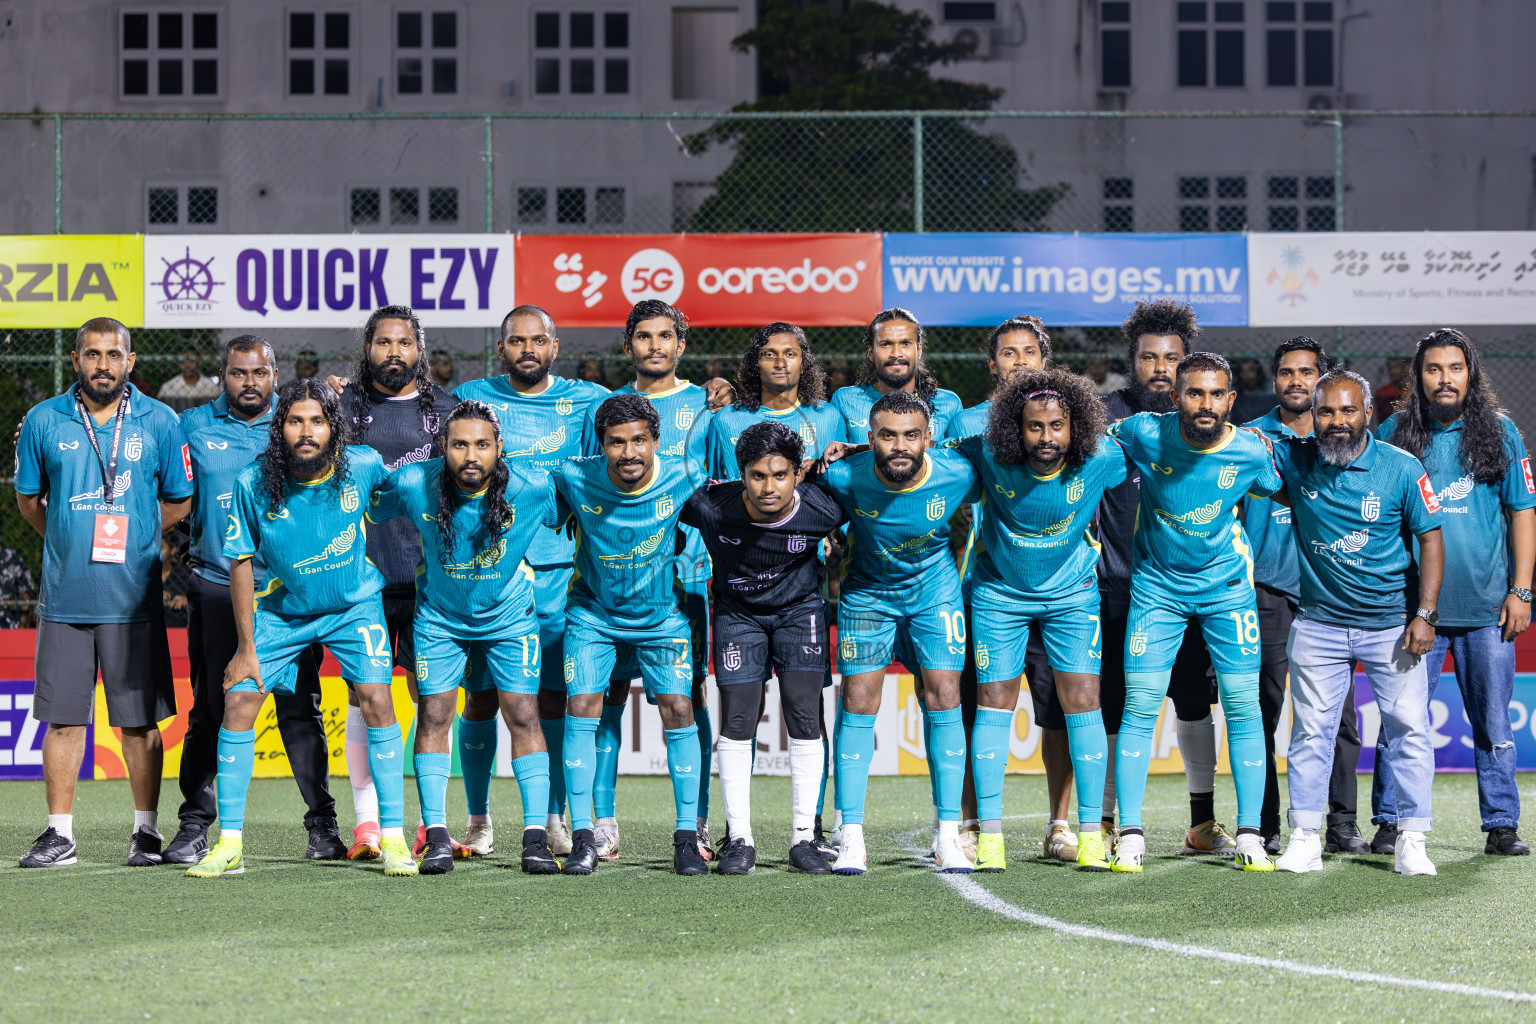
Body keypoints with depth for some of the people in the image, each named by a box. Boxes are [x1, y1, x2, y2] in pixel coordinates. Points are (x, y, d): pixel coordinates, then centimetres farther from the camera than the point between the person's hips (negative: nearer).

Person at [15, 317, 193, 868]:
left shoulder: (158, 422, 2)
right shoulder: (43, 421, 4)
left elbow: (178, 502, 11)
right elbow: (29, 500, 16)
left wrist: (127, 539, 7)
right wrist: (75, 542, 10)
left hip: (133, 596, -1)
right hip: (65, 595, 1)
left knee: (140, 719, 4)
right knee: (63, 717, 3)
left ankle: (147, 829, 14)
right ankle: (60, 833, 10)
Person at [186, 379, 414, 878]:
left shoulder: (363, 465, -19)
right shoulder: (252, 483, -19)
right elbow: (241, 561, -9)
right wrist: (246, 646, -8)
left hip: (354, 605, -1)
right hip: (280, 608, 1)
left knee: (376, 701, -15)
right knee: (238, 703, -9)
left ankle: (393, 837, -7)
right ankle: (229, 842, 0)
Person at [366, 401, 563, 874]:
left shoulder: (532, 488, -22)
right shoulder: (412, 484, -22)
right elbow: (362, 516, -1)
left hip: (510, 617, -1)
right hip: (439, 617, 1)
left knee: (523, 716, -8)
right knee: (433, 716, -5)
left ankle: (536, 835, -4)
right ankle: (436, 835, 0)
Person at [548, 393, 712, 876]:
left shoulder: (684, 477, -19)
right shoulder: (574, 477, -20)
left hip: (662, 614, 0)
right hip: (592, 613, 0)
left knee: (678, 710, -10)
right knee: (581, 709, -11)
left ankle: (687, 837, 1)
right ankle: (582, 839, -3)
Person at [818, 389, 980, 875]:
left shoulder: (956, 475, -23)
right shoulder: (843, 477, -26)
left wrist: (958, 560, 6)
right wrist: (837, 563, -1)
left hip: (935, 589, 0)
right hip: (868, 591, 0)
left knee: (943, 696, -8)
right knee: (858, 701, -7)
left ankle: (948, 837, -2)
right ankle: (851, 838, -3)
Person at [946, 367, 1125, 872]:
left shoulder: (1101, 458, -22)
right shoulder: (990, 456, -22)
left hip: (1071, 593, 0)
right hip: (999, 593, 0)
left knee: (1081, 702, -7)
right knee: (993, 703, -2)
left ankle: (1090, 833, -1)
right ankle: (989, 834, 2)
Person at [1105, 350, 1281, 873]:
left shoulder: (1252, 452, -15)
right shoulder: (1143, 433, -18)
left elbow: (1285, 494, 7)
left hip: (1226, 584, 1)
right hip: (1157, 584, -1)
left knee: (1243, 704, -3)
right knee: (1140, 704, -6)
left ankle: (1249, 837, 5)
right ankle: (1129, 836, 0)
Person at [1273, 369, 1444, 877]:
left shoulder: (1402, 468, -8)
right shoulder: (1294, 460, -4)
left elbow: (1430, 538, -3)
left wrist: (1425, 614, -9)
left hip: (1392, 623, -1)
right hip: (1319, 622, 1)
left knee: (1408, 727, -2)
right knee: (1310, 730, 2)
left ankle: (1411, 842, 4)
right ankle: (1304, 839, 8)